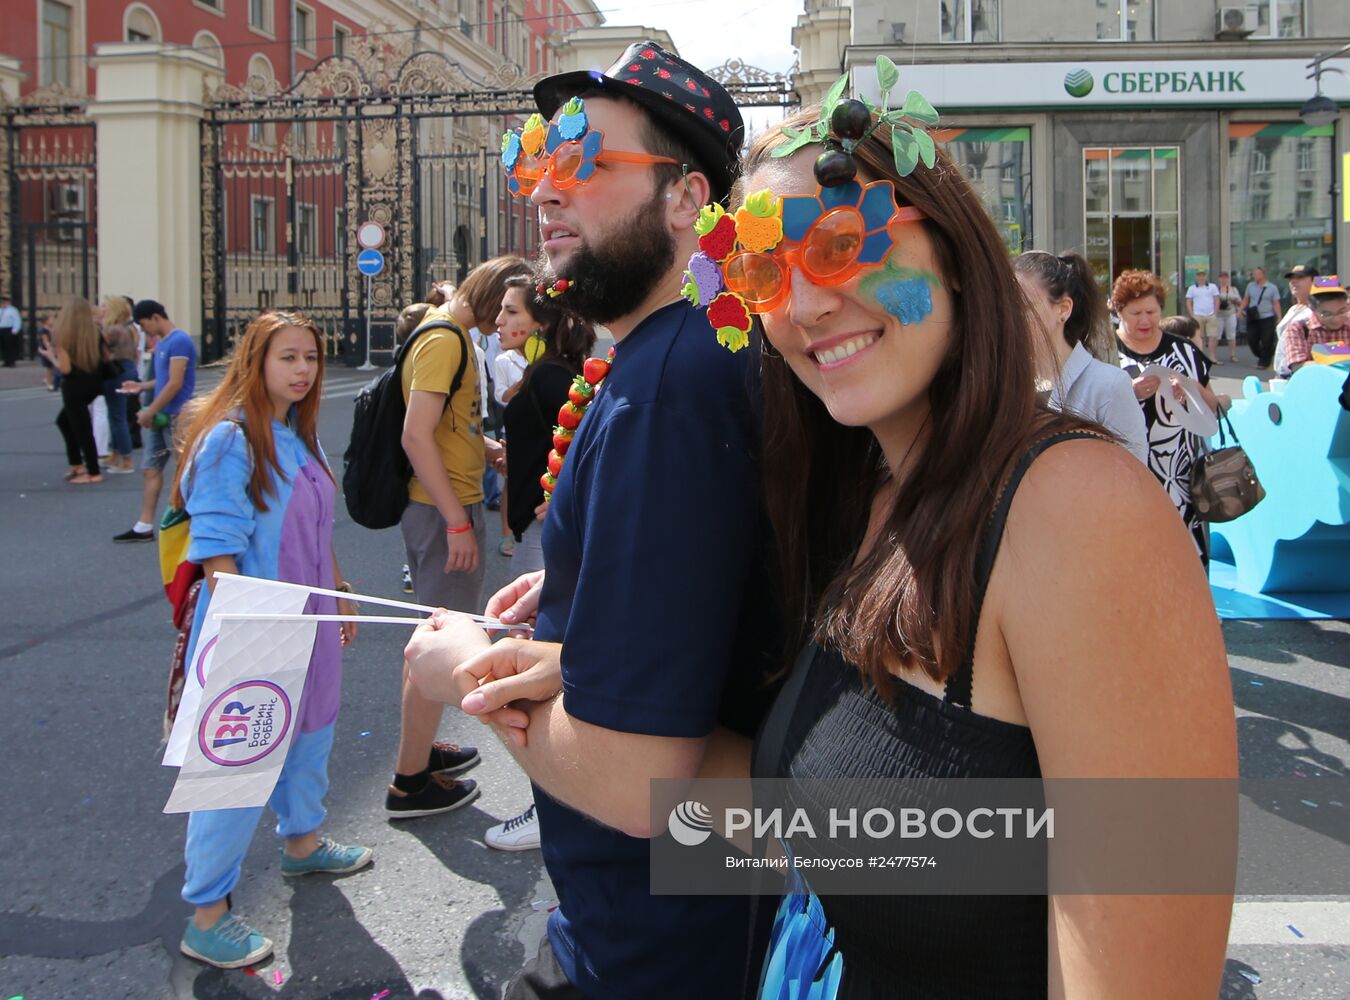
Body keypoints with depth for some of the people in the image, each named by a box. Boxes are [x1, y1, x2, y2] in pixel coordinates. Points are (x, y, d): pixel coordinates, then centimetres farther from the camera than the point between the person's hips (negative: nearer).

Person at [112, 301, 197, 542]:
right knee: (150, 469, 11)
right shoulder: (162, 343, 14)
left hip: (176, 417, -10)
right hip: (161, 417, 10)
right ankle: (144, 526, 16)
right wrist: (141, 386, 10)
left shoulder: (179, 341, -16)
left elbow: (175, 383, -20)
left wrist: (149, 412, -16)